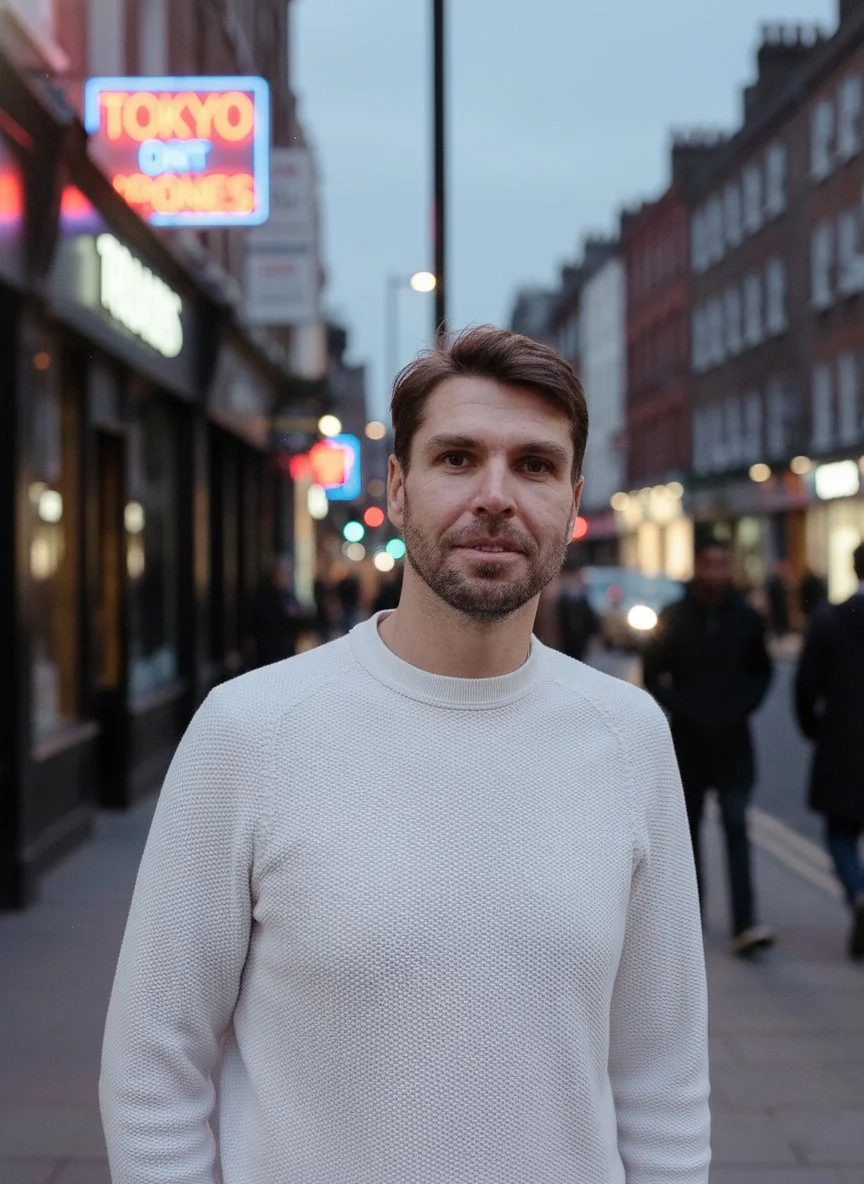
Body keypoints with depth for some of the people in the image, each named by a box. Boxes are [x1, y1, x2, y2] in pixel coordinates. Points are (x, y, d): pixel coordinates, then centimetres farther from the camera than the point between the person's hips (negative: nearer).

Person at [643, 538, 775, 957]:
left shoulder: (747, 618, 1)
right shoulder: (673, 618, -2)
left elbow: (762, 672, 11)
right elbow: (653, 676, 2)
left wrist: (741, 708, -4)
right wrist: (684, 709, -10)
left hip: (732, 739, 0)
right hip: (688, 738, 0)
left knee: (736, 825, -9)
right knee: (690, 825, 11)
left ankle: (745, 925, -16)